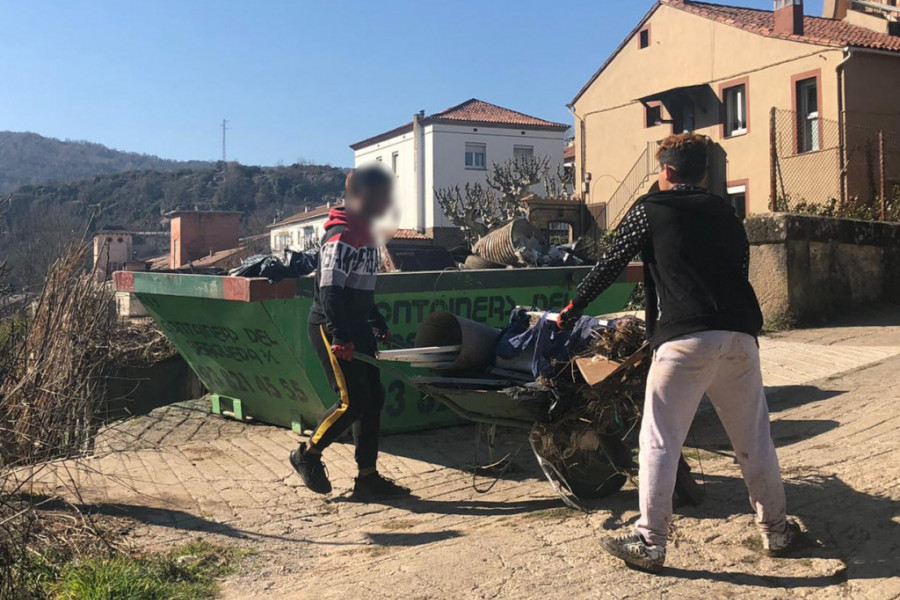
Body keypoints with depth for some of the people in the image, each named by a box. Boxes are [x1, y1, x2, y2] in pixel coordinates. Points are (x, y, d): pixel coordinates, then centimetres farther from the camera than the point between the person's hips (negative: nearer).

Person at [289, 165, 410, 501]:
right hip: (329, 327, -10)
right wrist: (339, 337, -25)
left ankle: (368, 478, 12)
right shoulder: (341, 234, -15)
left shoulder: (365, 233, 15)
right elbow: (329, 290, -21)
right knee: (353, 399, -11)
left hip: (357, 329, 10)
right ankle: (307, 455, 11)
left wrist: (378, 324, 22)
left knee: (373, 398, 5)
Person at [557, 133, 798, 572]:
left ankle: (649, 543, 3)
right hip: (739, 335, 5)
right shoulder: (725, 213, 20)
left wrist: (574, 306, 24)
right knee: (754, 438, 16)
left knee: (660, 443, 2)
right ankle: (775, 529, 27)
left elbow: (610, 265, 11)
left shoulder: (649, 210, 7)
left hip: (684, 338, -5)